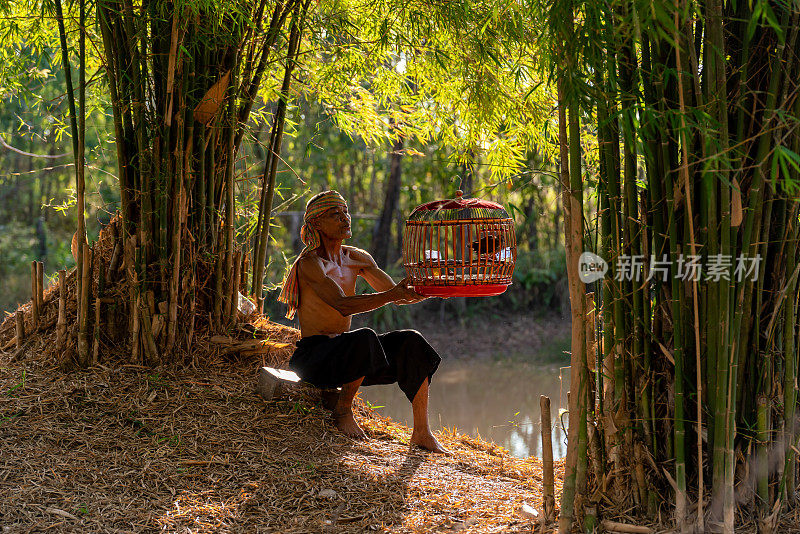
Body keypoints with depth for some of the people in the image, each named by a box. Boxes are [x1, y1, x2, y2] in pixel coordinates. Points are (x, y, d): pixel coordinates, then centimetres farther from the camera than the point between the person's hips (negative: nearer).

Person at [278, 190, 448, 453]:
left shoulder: (357, 258, 9)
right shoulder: (309, 264, -15)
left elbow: (398, 295, 10)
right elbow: (343, 305, -29)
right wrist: (392, 294, -38)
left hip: (345, 353, 7)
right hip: (312, 356, -7)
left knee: (412, 342, -11)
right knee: (365, 338, -36)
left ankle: (422, 432, -11)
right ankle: (343, 410, -13)